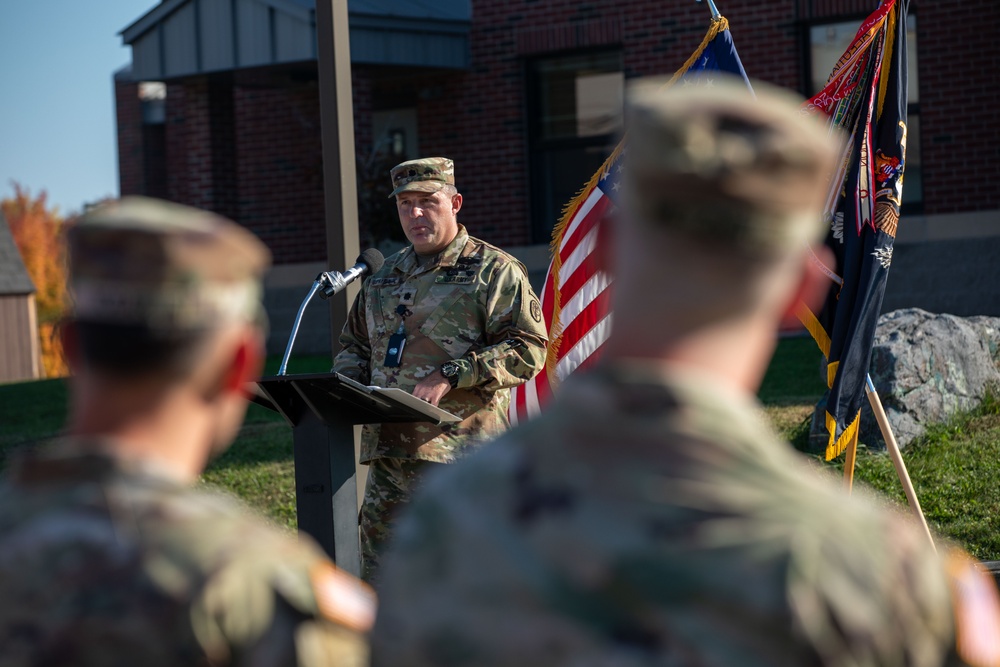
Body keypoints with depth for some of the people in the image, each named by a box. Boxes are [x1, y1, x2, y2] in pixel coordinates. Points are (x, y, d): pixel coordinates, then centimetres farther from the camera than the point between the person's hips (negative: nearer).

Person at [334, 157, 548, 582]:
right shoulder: (384, 278, 22)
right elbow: (355, 346, 31)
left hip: (458, 449, -6)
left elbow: (528, 349, -9)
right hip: (387, 450, 6)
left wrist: (450, 377, -17)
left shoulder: (494, 271, 1)